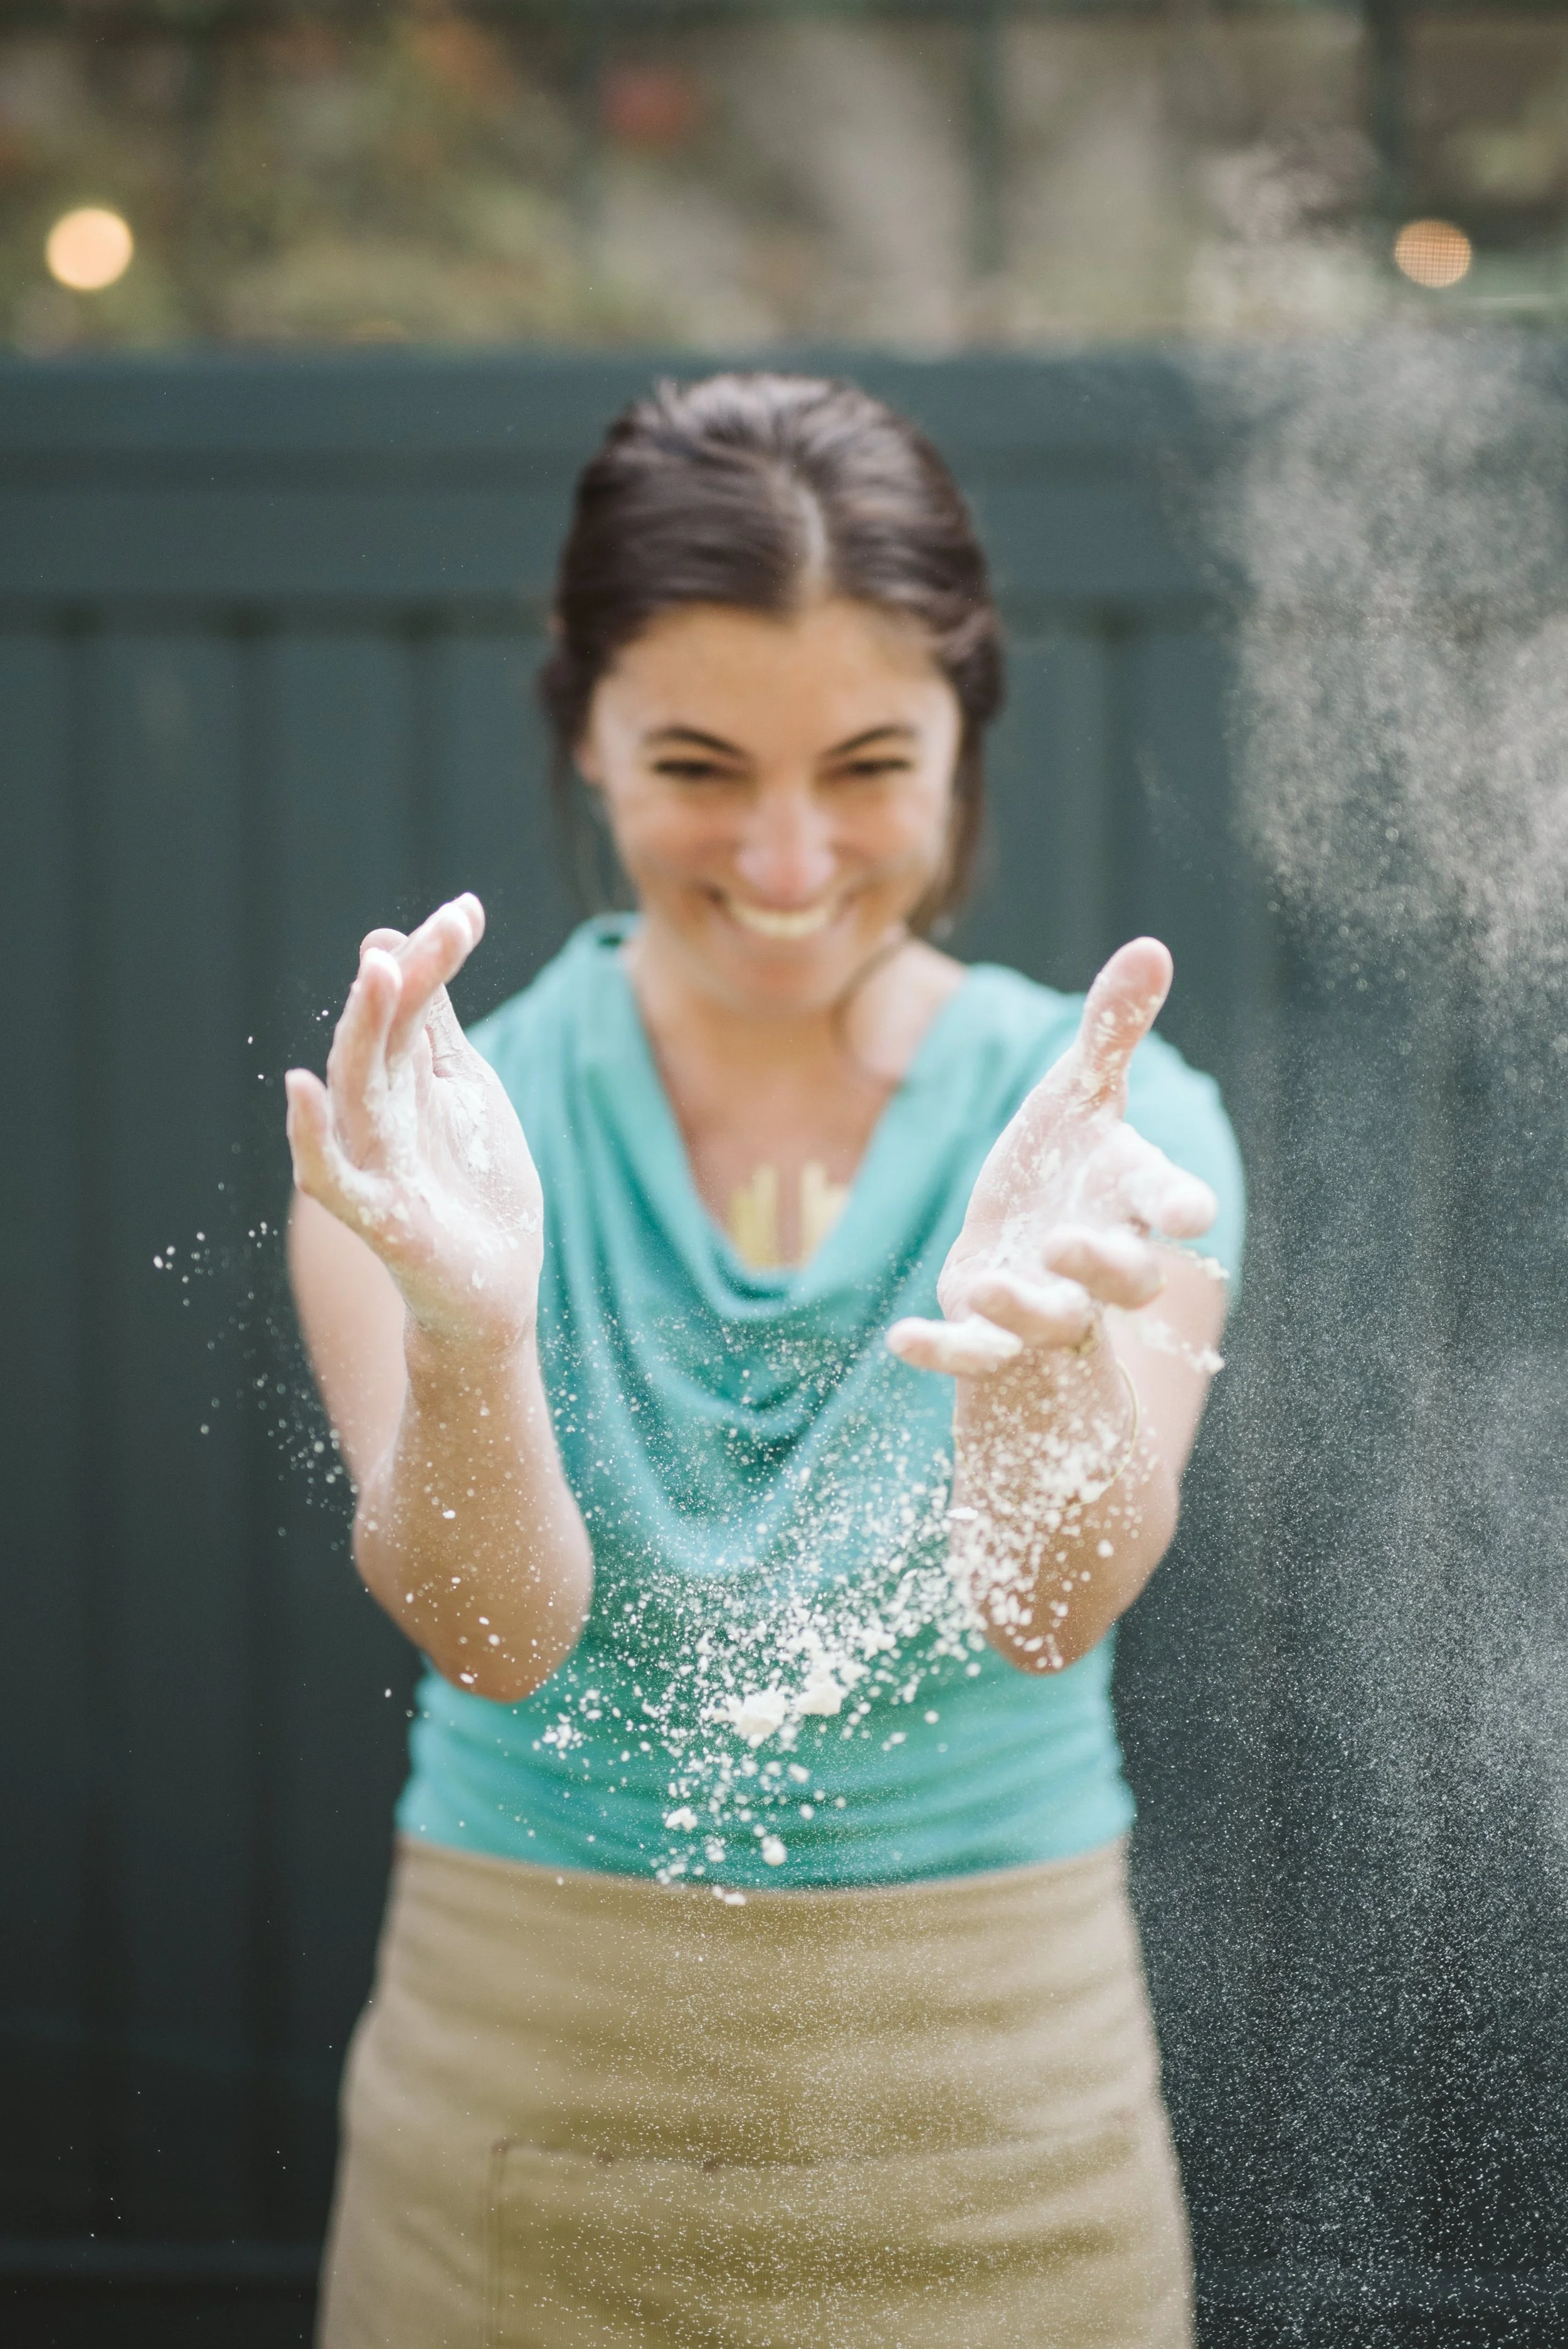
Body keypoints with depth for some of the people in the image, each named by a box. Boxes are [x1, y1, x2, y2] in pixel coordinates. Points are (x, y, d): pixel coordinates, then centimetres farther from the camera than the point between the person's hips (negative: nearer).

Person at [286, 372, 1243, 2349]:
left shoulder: (1110, 1117, -6)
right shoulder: (451, 1123, -6)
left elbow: (1049, 1605, -21)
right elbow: (493, 1636, -19)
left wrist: (1038, 1335, -41)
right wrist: (464, 1333, -39)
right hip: (524, 2130, 0)